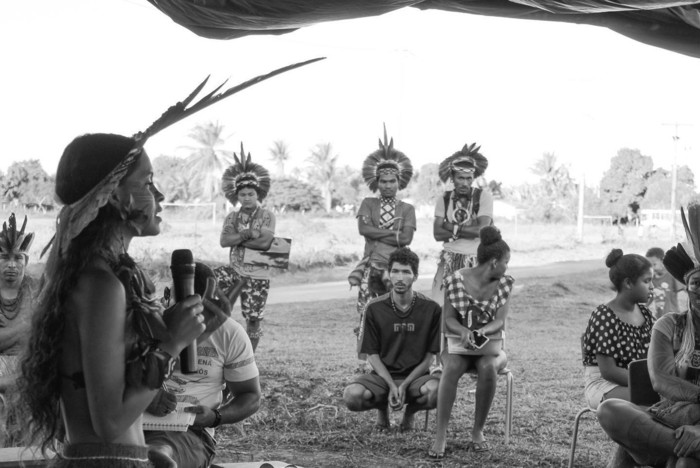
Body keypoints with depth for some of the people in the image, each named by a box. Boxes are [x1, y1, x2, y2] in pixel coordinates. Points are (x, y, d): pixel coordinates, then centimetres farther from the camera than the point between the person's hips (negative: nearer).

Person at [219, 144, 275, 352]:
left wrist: (237, 239, -11)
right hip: (235, 270, 3)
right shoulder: (233, 217, 7)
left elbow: (265, 242, -19)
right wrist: (248, 234, -21)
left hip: (257, 276, -3)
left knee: (253, 319, 3)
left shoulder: (267, 215, -4)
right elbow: (224, 240, -10)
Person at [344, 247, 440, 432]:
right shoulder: (374, 308, -2)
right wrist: (391, 386, -16)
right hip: (382, 375, 1)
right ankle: (382, 408, 8)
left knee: (437, 392, -36)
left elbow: (429, 356, -2)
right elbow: (372, 355, -1)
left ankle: (411, 410, 3)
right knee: (352, 395, -31)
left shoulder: (431, 309, -4)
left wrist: (405, 386, -15)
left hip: (415, 376, -1)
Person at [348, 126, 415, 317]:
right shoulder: (368, 204, 13)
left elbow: (406, 238, -4)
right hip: (371, 265, 0)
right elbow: (363, 228, -5)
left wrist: (377, 233, -7)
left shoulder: (407, 208, 11)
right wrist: (393, 234, -7)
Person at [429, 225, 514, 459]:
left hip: (491, 343, 1)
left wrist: (482, 332, -33)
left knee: (488, 368, -35)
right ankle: (441, 435, -33)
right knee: (451, 367, -35)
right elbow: (449, 320, -8)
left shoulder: (505, 283, -1)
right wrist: (465, 332, -30)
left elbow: (499, 321, -10)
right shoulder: (456, 280, -6)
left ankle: (478, 432, -23)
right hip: (459, 342, -1)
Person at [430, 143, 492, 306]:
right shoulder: (444, 199, 5)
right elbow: (437, 234, -5)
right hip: (449, 260, 2)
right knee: (440, 306, -6)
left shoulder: (483, 196, -4)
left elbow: (482, 230, -15)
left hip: (477, 260, -2)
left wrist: (450, 227, -7)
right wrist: (468, 230, -12)